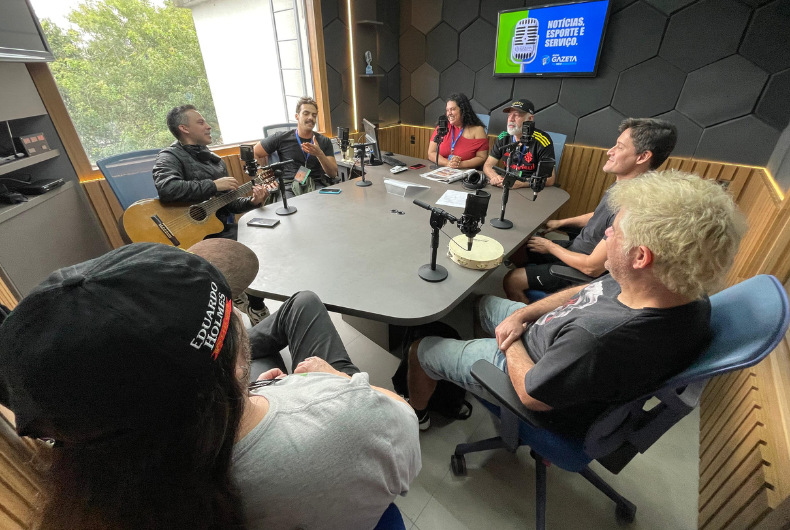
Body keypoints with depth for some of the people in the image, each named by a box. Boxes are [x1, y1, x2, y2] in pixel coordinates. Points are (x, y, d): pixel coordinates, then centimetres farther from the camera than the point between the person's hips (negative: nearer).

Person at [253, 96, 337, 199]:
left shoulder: (325, 141, 13)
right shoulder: (282, 138, 7)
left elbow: (333, 173, 3)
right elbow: (253, 154, 14)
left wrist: (319, 154, -13)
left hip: (317, 184, 2)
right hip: (290, 186, -2)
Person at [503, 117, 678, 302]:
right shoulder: (622, 185, -4)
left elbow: (592, 268, -29)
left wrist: (550, 247, -15)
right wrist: (561, 223, 10)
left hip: (582, 272, -9)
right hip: (575, 248, 9)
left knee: (512, 281, -13)